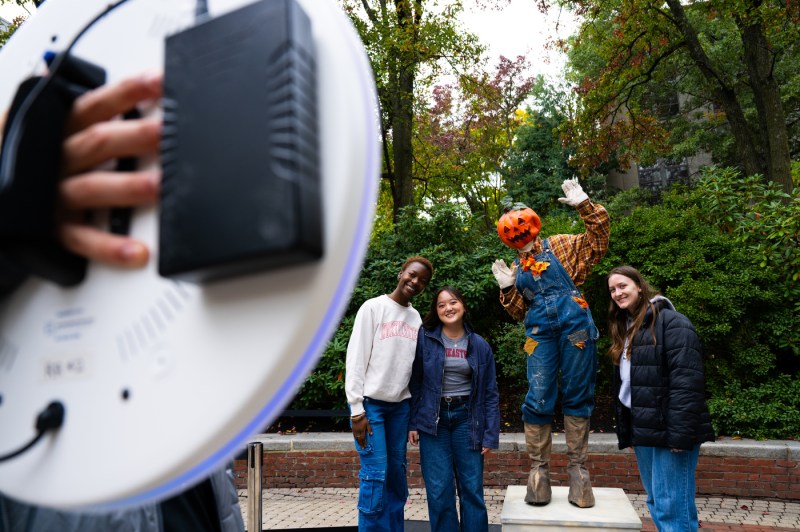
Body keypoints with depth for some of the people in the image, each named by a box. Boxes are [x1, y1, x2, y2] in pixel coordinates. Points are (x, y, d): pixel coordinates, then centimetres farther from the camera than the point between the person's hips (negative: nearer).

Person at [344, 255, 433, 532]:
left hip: (400, 405, 5)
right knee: (375, 473, -8)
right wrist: (357, 409, -14)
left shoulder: (416, 318, 11)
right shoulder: (373, 307, -5)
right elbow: (356, 358, -9)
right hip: (371, 403, -5)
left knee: (397, 473, 8)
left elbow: (414, 364, 12)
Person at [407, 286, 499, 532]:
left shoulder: (480, 346, 3)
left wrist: (490, 434, -1)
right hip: (432, 419, -1)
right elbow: (415, 383, 1)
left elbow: (490, 393, 4)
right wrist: (412, 423, -3)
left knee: (472, 488, 5)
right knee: (439, 490, 1)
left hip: (466, 418, 1)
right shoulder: (424, 338, -2)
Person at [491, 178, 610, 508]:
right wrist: (507, 288, 1)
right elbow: (518, 311, 17)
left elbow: (598, 241, 1)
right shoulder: (517, 268, 18)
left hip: (574, 324, -2)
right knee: (538, 398, -4)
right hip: (540, 331, 2)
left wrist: (584, 205, -6)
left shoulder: (560, 246, 11)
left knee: (576, 394, 4)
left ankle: (577, 468, 13)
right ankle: (538, 469, 7)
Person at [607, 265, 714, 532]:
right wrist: (624, 431, 17)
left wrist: (680, 433, -22)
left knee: (671, 507, -6)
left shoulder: (671, 322, -9)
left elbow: (686, 382, -18)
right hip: (642, 431, 9)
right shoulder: (625, 330, 18)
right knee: (656, 505, 14)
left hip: (668, 431, -9)